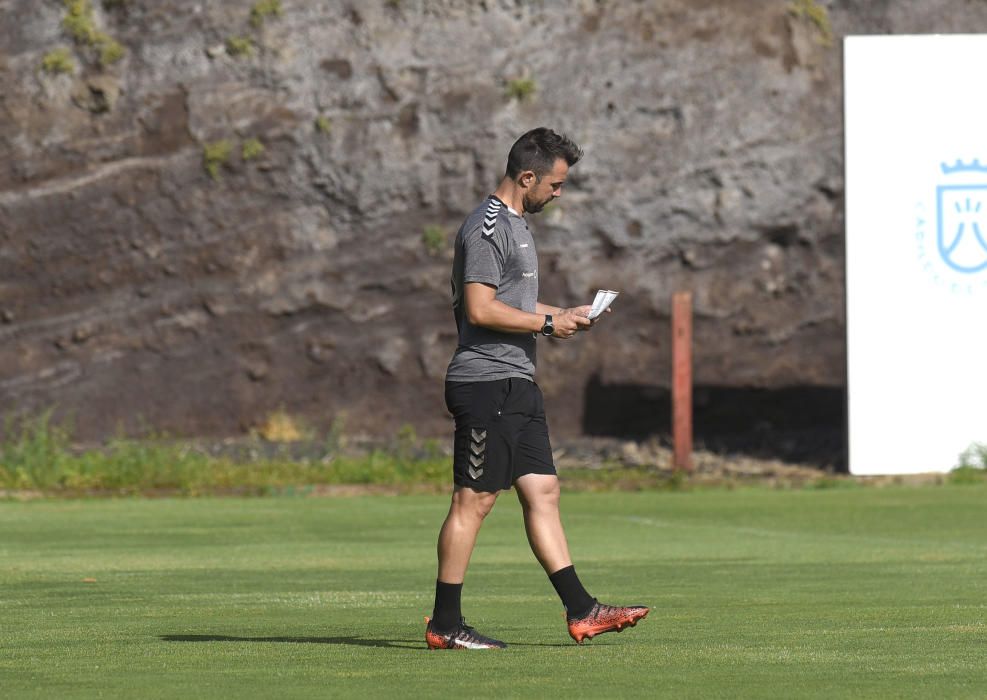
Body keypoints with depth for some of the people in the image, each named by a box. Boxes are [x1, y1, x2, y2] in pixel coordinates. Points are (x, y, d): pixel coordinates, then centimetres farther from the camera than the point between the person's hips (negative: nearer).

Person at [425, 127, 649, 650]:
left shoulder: (515, 224, 19)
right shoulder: (486, 228, -14)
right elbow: (481, 310, -20)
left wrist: (564, 315, 19)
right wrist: (547, 323, -12)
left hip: (516, 382, 10)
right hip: (486, 381, -10)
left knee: (542, 491, 7)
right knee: (474, 500, -7)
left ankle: (580, 611, 6)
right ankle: (444, 624, -3)